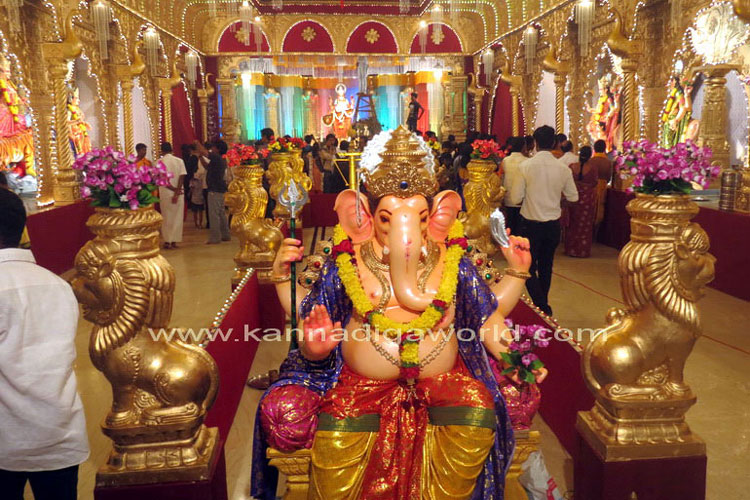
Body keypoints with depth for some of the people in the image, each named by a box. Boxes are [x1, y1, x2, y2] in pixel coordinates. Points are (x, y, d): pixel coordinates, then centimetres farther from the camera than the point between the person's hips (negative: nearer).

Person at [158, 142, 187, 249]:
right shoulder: (179, 161, 0)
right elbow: (182, 177, -9)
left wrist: (173, 189, -8)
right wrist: (177, 192, -11)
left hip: (165, 193, -1)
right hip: (179, 194, 1)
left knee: (167, 217, 9)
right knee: (177, 217, 8)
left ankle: (167, 241, 8)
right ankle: (174, 241, 7)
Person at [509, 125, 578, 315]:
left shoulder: (526, 166, -15)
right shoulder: (563, 169, -5)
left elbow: (515, 198, -12)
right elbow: (573, 197, 8)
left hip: (531, 224, -4)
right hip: (553, 224, 4)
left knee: (528, 268, 5)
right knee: (546, 266, 19)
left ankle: (542, 307, -8)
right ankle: (543, 305, 32)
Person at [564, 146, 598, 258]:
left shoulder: (571, 167, -9)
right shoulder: (592, 168, -14)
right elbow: (594, 183, -4)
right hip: (587, 198, -2)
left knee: (573, 224, 14)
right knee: (585, 225, 10)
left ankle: (571, 249, 19)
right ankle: (583, 251, 14)